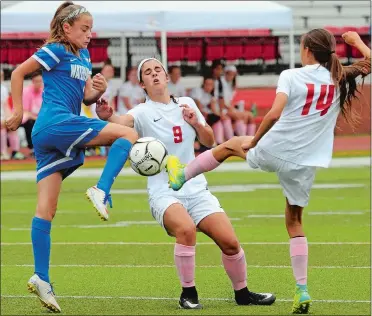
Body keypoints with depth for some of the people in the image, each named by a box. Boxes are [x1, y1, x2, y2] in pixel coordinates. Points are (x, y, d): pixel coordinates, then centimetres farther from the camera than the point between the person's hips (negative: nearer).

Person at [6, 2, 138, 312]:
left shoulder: (83, 56, 23)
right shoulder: (56, 51, -1)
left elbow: (87, 97, 22)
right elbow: (18, 73, -1)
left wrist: (99, 90, 0)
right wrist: (18, 111, -3)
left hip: (47, 136, 8)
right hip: (56, 122, -8)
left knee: (46, 209, 0)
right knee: (128, 134, -10)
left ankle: (41, 277, -4)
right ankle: (101, 192, -20)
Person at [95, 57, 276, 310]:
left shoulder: (186, 104, 9)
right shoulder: (143, 112, -5)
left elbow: (209, 141, 15)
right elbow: (122, 122, -28)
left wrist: (196, 123, -6)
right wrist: (107, 116, -51)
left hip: (196, 190, 4)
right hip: (164, 193, -4)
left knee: (230, 242, -10)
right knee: (186, 228, -34)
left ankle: (242, 293, 17)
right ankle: (189, 294, -14)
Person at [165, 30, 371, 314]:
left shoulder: (291, 76, -8)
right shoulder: (341, 79, 2)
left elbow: (274, 114, -19)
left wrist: (253, 141, -6)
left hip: (273, 151, -2)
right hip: (304, 164, 2)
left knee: (231, 145, 29)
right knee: (294, 221, 15)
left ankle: (181, 176, 43)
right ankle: (302, 291, 4)